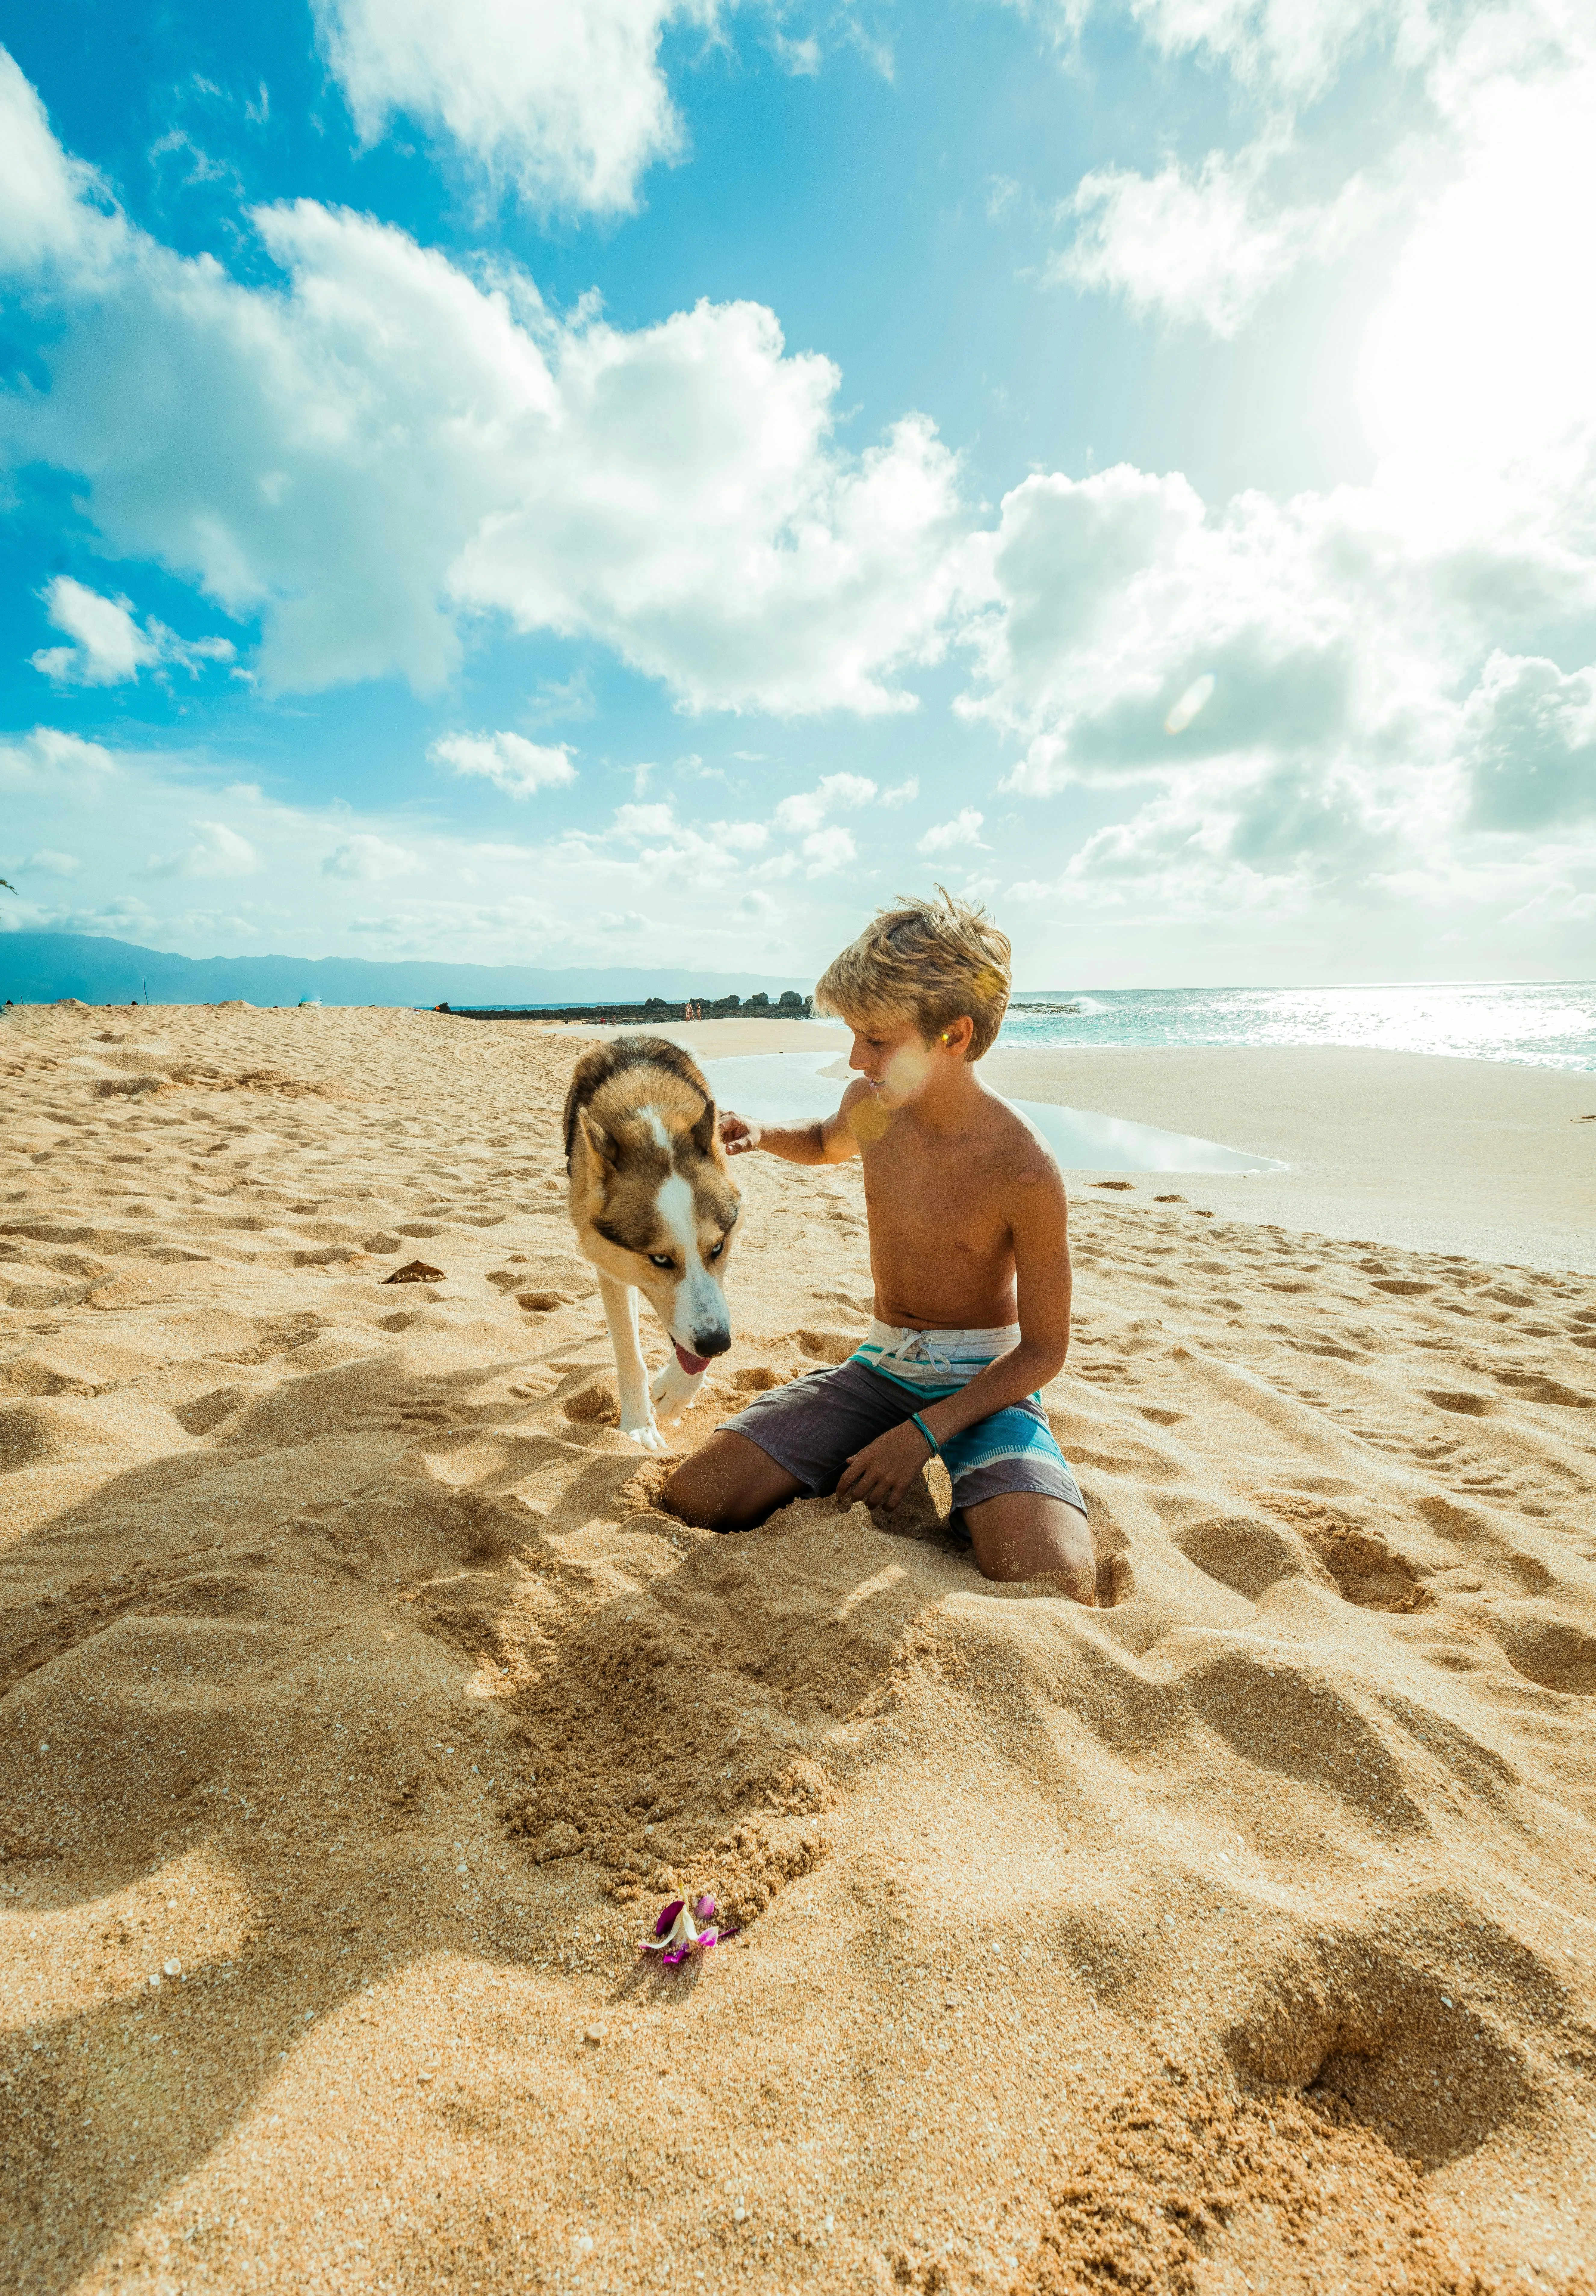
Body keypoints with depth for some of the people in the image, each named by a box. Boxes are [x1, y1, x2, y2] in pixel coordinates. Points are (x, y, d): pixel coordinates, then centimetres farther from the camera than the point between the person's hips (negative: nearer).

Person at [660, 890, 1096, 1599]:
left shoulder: (1025, 1174, -22)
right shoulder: (871, 1106, -6)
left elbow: (1044, 1349, -13)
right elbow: (826, 1143, 22)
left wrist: (923, 1433, -20)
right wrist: (759, 1136, -1)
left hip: (986, 1380, -3)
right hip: (880, 1365, 4)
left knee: (1053, 1586, -29)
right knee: (691, 1501, -13)